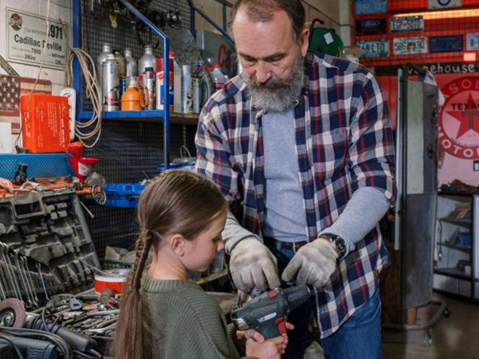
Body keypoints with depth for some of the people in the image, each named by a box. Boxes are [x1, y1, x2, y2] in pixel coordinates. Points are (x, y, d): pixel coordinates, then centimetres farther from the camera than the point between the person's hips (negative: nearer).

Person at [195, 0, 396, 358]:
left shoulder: (356, 86, -12)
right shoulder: (221, 111, -7)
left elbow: (377, 182, -12)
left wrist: (332, 242, -29)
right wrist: (240, 241, -27)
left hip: (346, 262, -1)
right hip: (266, 267, 1)